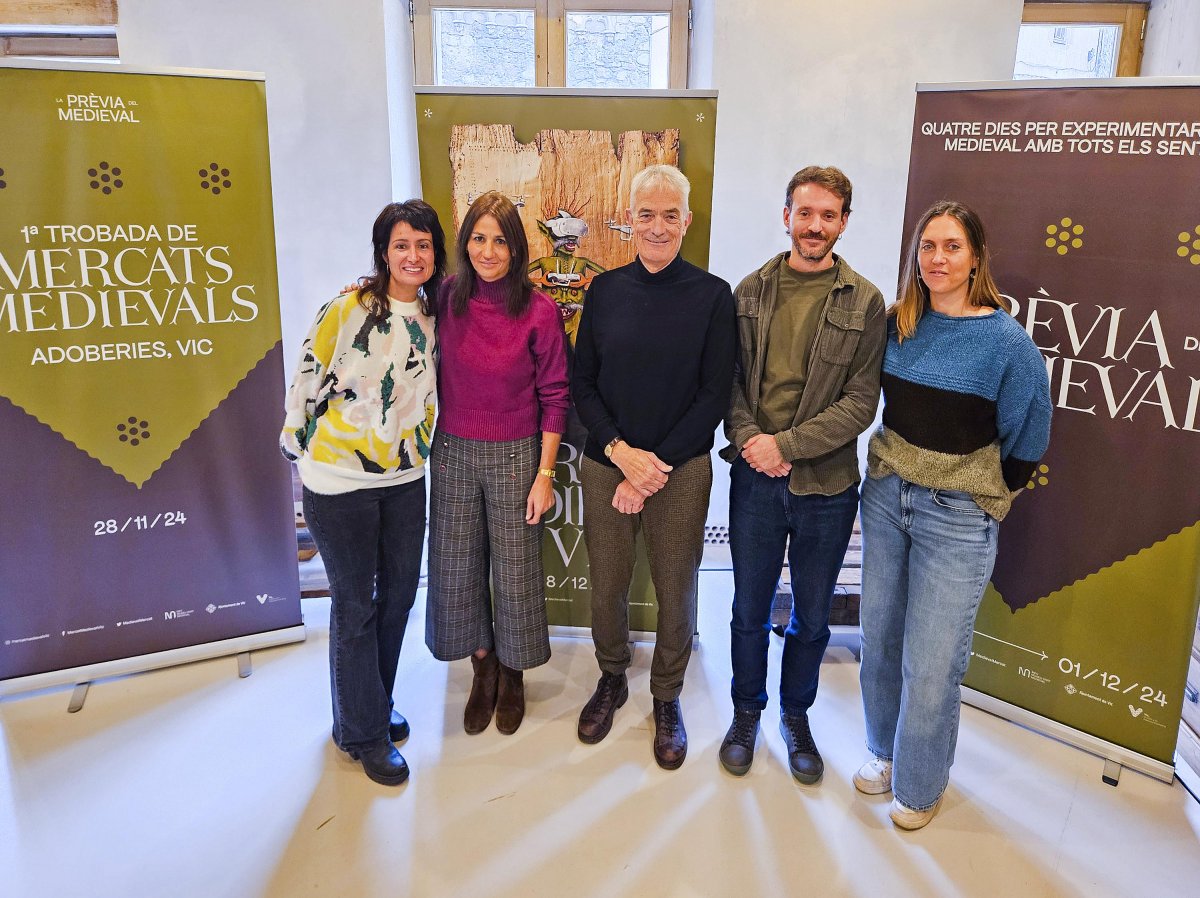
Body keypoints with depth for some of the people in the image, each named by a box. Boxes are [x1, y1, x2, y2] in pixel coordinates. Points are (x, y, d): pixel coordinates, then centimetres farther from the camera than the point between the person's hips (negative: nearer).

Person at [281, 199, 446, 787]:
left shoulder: (434, 317, 5)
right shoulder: (346, 310, -14)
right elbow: (307, 382, -7)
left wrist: (419, 450, 11)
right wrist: (297, 450, 0)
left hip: (404, 479, 6)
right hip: (339, 481, -5)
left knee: (398, 595, 14)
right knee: (355, 604, 5)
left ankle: (375, 704, 37)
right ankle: (364, 732, 22)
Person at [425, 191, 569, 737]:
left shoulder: (539, 311, -11)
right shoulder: (446, 299, -3)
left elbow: (554, 397, -7)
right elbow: (435, 376, 10)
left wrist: (545, 474, -8)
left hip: (515, 455, -3)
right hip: (453, 451, 3)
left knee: (515, 570, 8)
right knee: (457, 568, 11)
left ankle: (512, 675, 31)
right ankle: (483, 669, 34)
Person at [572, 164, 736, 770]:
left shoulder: (711, 295, -4)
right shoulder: (605, 290, 2)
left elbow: (714, 395, -6)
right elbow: (581, 383, 3)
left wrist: (654, 468, -11)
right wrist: (620, 451, -12)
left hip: (681, 470, -1)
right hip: (606, 463, 2)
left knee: (676, 590, 10)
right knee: (606, 585, 12)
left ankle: (667, 697, 34)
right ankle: (612, 679, 39)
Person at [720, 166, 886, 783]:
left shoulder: (864, 303, -3)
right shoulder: (751, 291, 3)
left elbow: (861, 401, -8)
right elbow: (730, 379, 4)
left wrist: (786, 444, -17)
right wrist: (750, 440, -13)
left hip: (827, 483, -1)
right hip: (755, 477, 1)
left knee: (811, 616, 14)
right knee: (750, 609, 13)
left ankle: (796, 714, 38)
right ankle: (746, 712, 36)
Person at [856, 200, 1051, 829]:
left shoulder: (1007, 342, -12)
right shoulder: (896, 323, 1)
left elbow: (1026, 445, -3)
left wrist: (985, 500, 3)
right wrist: (892, 470, 11)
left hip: (957, 517, -4)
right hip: (885, 495, 5)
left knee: (931, 663, 3)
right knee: (879, 637, 15)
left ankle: (920, 782, 28)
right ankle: (884, 750, 38)